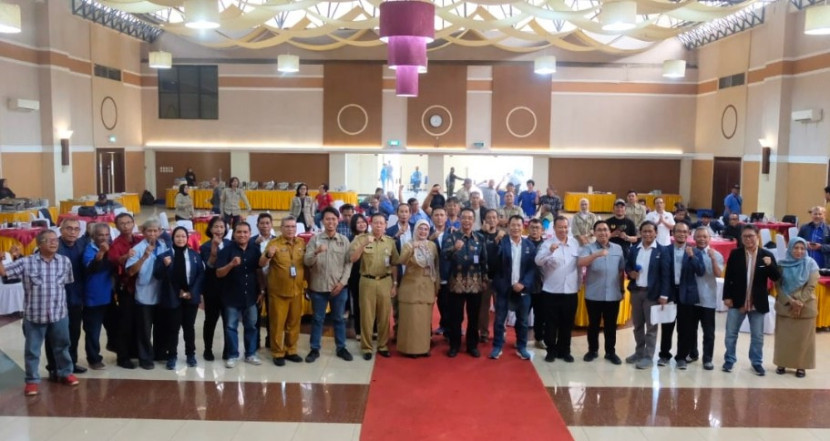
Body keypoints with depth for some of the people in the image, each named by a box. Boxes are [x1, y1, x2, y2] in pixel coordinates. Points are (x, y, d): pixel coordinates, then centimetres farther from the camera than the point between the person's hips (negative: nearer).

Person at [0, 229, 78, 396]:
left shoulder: (65, 261, -1)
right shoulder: (26, 262, -7)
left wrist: (61, 301, 6)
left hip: (59, 313, 2)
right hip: (34, 315, -2)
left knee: (62, 346, 16)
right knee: (32, 349, 9)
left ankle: (65, 373, 33)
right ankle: (32, 380, 23)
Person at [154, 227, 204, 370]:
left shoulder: (195, 255, 2)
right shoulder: (164, 255, -2)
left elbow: (201, 275, 1)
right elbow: (157, 275, -7)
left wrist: (193, 292, -8)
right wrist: (164, 265, -26)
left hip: (190, 297, 2)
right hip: (172, 298, -2)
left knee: (189, 327, 13)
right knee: (172, 328, 4)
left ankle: (190, 354, 25)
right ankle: (172, 356, 14)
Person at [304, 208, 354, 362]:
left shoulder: (344, 240, 2)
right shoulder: (315, 239, -2)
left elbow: (348, 263, 1)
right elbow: (306, 261, -8)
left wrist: (342, 282, -8)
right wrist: (316, 252, -27)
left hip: (339, 287, 1)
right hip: (318, 286, -1)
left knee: (339, 318, 12)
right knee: (318, 319, 10)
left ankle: (341, 348, 24)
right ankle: (315, 349, 20)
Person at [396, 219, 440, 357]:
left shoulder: (432, 245, 7)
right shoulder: (408, 245, -3)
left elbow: (436, 266, 12)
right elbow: (402, 261, -22)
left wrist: (437, 285, 9)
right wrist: (412, 249, -38)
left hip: (427, 286, 3)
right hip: (411, 285, -3)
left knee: (425, 318, 7)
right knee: (411, 317, -4)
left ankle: (424, 347, 16)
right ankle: (410, 347, 4)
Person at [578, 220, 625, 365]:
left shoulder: (618, 249, 6)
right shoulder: (588, 248, -5)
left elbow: (621, 270, 12)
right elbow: (581, 262, -24)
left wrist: (622, 289, 12)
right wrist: (596, 254, -39)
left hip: (613, 295, 2)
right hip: (594, 295, -2)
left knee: (611, 325, 10)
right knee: (593, 324, 9)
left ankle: (610, 352, 22)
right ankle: (593, 350, 22)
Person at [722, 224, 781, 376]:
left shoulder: (767, 255, -3)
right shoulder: (735, 254, -3)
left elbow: (776, 278, -5)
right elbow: (728, 277, 0)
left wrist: (770, 265, -23)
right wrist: (726, 296, -5)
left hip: (757, 303, 0)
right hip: (737, 301, 0)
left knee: (757, 335, 12)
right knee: (731, 333, 9)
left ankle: (757, 362, 27)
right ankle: (729, 360, 24)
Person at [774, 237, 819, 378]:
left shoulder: (811, 264, -4)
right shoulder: (782, 264, -2)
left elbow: (811, 286, -8)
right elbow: (778, 286, -2)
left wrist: (800, 303, -15)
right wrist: (790, 301, -13)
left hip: (805, 307, -1)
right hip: (784, 306, 1)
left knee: (803, 337, 4)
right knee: (783, 336, 6)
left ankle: (801, 366, 13)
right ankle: (782, 363, 17)